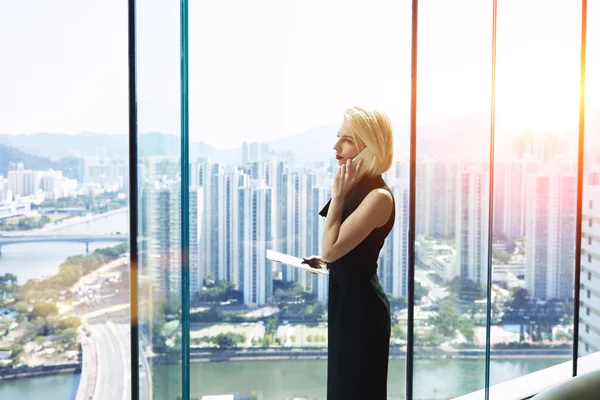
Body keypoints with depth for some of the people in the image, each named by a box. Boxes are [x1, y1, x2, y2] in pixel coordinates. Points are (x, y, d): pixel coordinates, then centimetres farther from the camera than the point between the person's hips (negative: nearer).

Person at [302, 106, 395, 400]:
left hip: (361, 305, -9)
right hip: (347, 299, 9)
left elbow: (331, 248, -24)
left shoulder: (378, 196, -22)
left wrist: (338, 196, -19)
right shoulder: (357, 188, 6)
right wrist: (322, 260, 5)